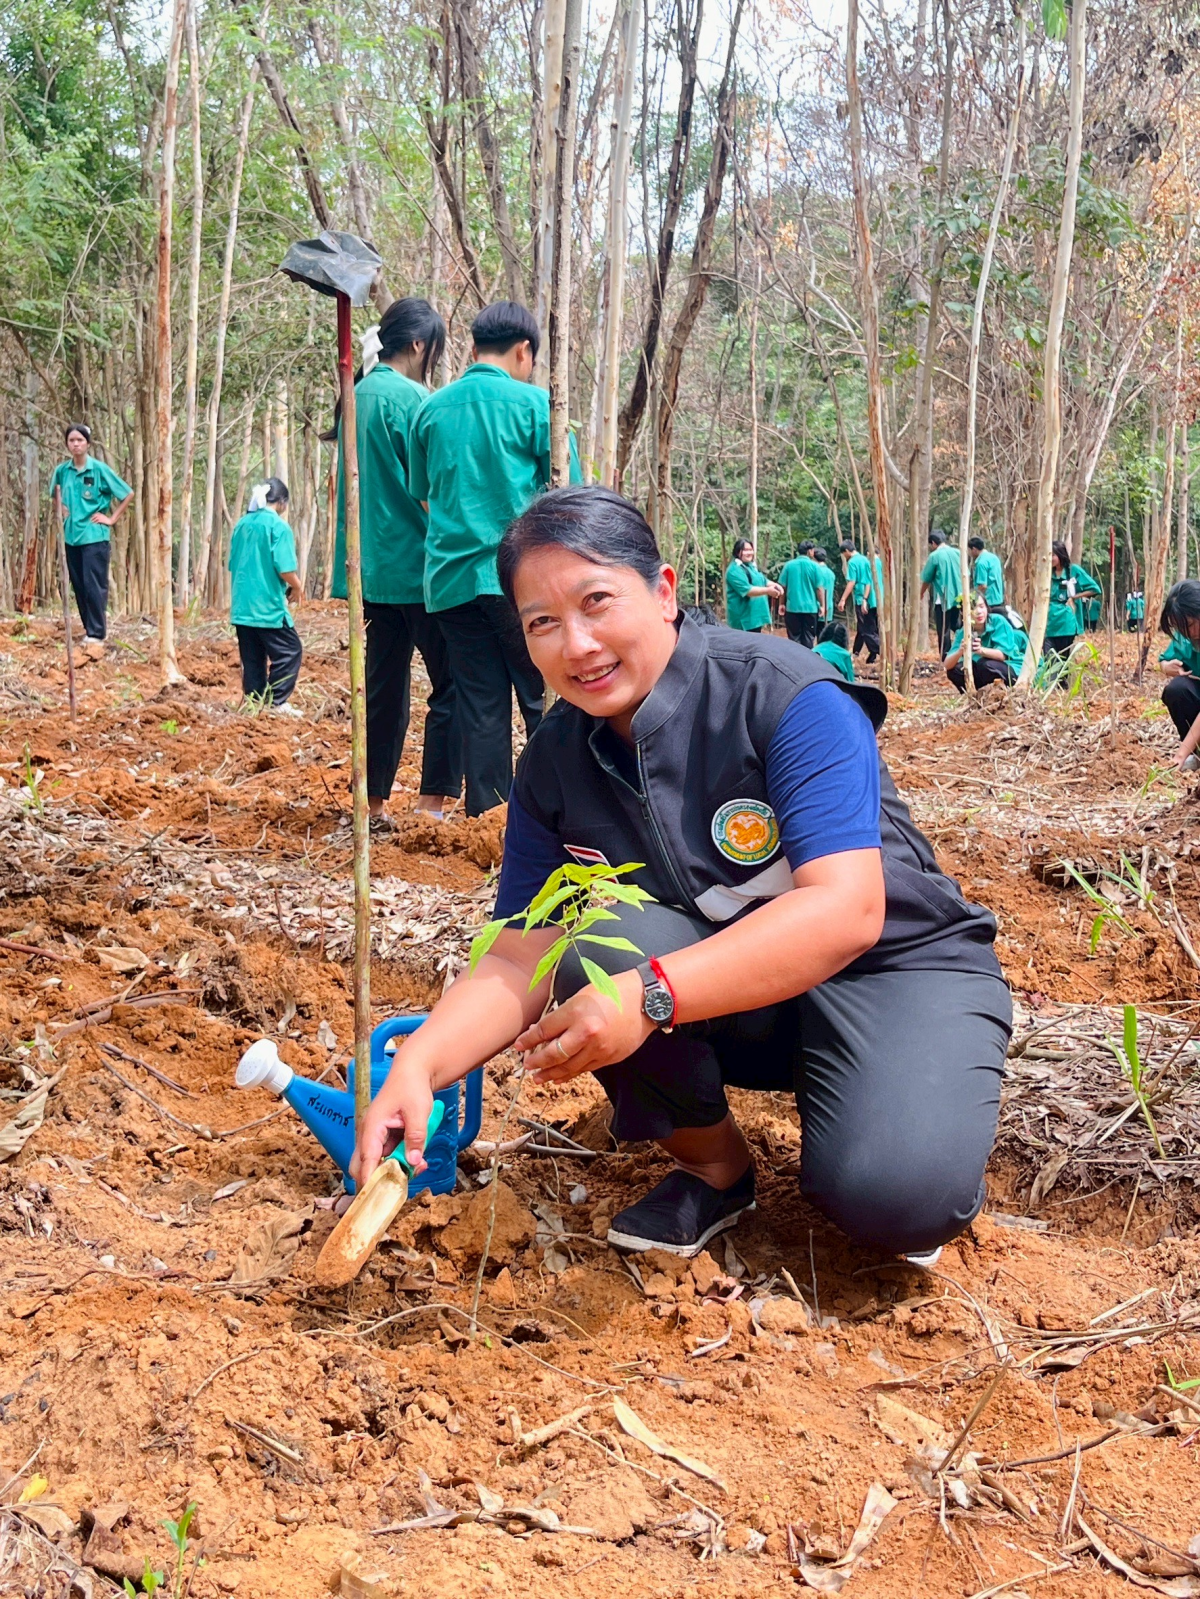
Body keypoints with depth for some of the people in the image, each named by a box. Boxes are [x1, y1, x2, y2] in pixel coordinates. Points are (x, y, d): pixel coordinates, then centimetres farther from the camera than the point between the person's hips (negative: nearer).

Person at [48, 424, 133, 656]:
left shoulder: (99, 469, -5)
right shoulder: (61, 470, 6)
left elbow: (128, 493, -1)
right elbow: (56, 495, 25)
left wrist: (112, 518, -3)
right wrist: (58, 511, 6)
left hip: (95, 536, -5)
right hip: (71, 536, 5)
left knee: (94, 587, -8)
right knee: (79, 587, 8)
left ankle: (96, 636, -8)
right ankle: (90, 631, 17)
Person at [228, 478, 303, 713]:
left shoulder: (242, 525, 10)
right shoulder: (278, 526, -11)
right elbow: (285, 569, -17)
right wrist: (297, 588, 0)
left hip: (241, 606, 7)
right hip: (268, 606, -7)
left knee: (252, 659, 11)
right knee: (289, 652, 2)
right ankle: (276, 703, -3)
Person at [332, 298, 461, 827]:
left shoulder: (359, 396, 13)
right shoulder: (410, 398, -12)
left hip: (375, 565, 8)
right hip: (419, 564, -8)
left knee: (385, 685, 11)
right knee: (452, 684, -2)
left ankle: (374, 803, 14)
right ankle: (433, 799, -6)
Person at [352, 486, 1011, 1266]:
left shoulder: (787, 696, -22)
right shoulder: (555, 765, -6)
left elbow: (844, 914, -31)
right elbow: (520, 962, -7)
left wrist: (651, 994, -41)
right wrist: (418, 1065, -27)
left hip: (902, 972, -5)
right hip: (727, 1012, 5)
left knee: (892, 1197, -32)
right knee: (596, 938, -26)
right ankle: (713, 1163, -1)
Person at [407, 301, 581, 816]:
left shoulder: (431, 408, 12)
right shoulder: (533, 402, -2)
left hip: (450, 577, 4)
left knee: (481, 707, 7)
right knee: (546, 701, 1)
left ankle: (487, 813, 8)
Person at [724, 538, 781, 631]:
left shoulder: (751, 566, 17)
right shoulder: (735, 570, -16)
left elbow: (763, 581, 22)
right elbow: (746, 590, -25)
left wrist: (774, 585, -1)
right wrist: (768, 590, -28)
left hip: (756, 615, 10)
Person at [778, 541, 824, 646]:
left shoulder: (788, 565, 0)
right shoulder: (814, 566, -5)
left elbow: (782, 586, 4)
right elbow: (819, 588, -5)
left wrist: (782, 604, 15)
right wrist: (822, 605, 4)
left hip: (792, 607, 1)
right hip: (810, 607, -1)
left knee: (794, 638, 6)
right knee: (808, 638, 7)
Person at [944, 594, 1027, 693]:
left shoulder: (998, 621, -17)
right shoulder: (963, 633, -8)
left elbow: (1002, 655, -24)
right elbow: (948, 665, -17)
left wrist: (981, 650, -43)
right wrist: (960, 652, -40)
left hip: (1013, 670, -5)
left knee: (986, 664, -32)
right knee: (954, 670, -14)